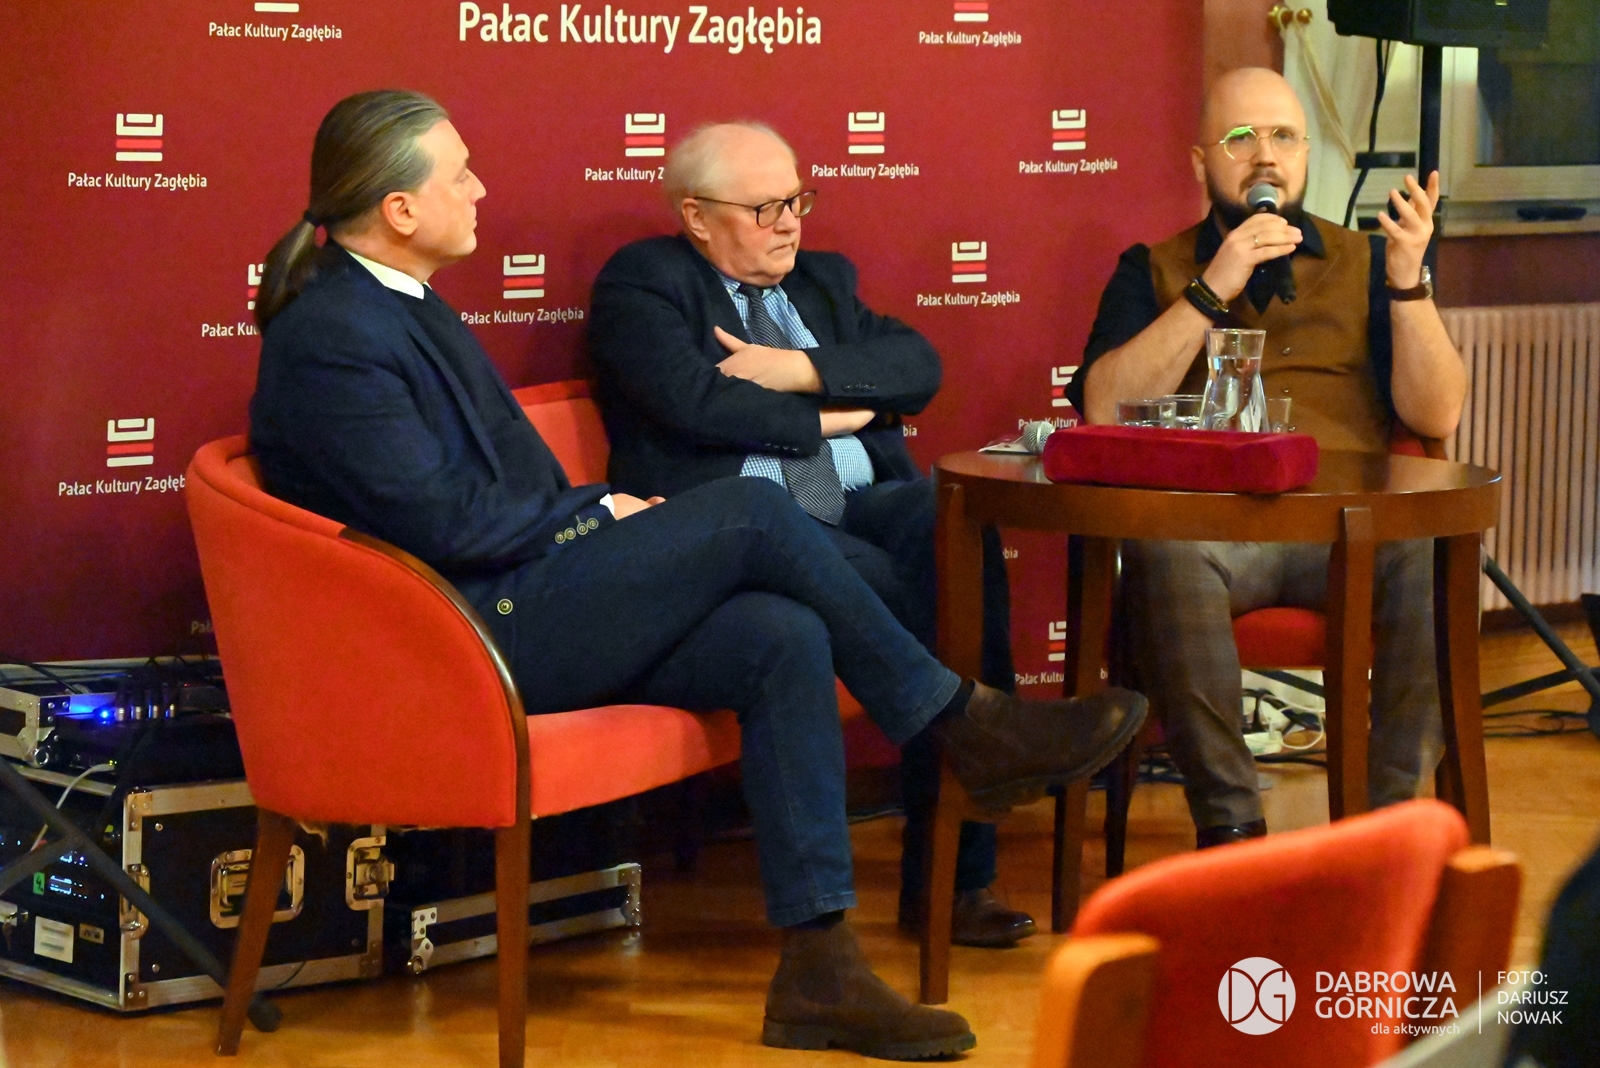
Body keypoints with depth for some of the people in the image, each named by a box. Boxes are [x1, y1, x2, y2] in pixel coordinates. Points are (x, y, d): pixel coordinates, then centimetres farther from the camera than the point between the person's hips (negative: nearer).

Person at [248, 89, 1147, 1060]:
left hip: (530, 610, 9)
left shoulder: (405, 306, 18)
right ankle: (965, 723, -3)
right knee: (750, 511, -18)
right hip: (474, 636, -9)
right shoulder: (325, 340, -13)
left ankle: (819, 971, -15)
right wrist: (601, 510, -7)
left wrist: (596, 520, 4)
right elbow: (444, 520, -18)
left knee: (784, 639, -13)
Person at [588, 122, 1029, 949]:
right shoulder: (642, 284, 7)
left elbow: (916, 364, 11)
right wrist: (823, 419, 1)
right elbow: (694, 399, -11)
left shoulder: (821, 281, 27)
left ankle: (957, 873, -27)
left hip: (862, 505, 6)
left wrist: (804, 370, -4)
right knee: (898, 589, -33)